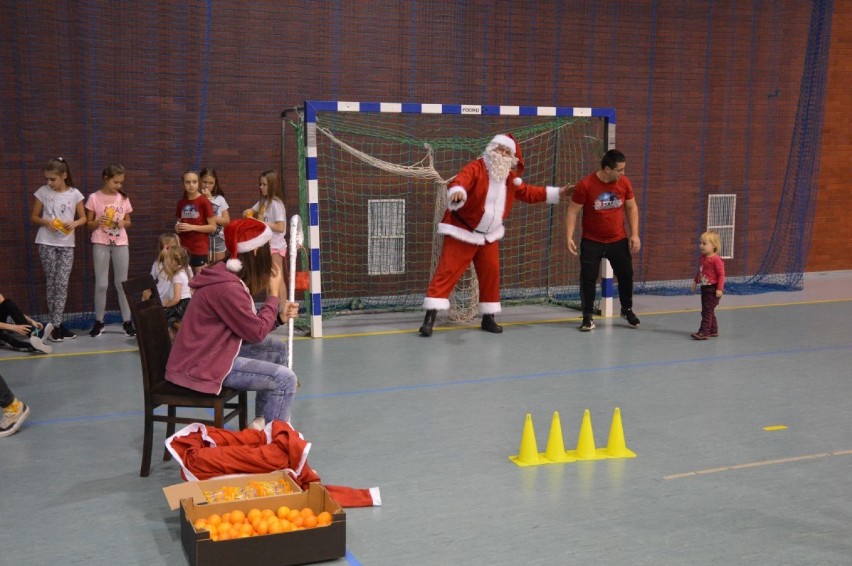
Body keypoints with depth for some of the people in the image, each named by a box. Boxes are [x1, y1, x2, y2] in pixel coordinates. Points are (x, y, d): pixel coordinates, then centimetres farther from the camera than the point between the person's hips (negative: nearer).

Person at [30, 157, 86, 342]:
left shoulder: (75, 194, -1)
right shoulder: (42, 192, -1)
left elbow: (83, 218, 6)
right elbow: (33, 217, 6)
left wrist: (74, 223, -16)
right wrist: (45, 222, -14)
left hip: (67, 245, 0)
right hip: (47, 243, 0)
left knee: (62, 284, -3)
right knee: (51, 283, 3)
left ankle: (55, 325, 3)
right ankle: (56, 325, 9)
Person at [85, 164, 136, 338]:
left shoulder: (123, 198, 5)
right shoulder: (94, 198, -3)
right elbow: (89, 225, 1)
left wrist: (122, 223, -8)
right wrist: (98, 222, -20)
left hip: (121, 244, 2)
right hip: (101, 244, -2)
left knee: (122, 283, 6)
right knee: (101, 284, -1)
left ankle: (127, 321, 11)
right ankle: (99, 322, 9)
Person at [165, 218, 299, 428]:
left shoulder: (229, 276, 8)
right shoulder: (227, 287, -24)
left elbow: (250, 322, 11)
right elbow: (257, 332, -18)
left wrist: (279, 314, 1)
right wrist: (273, 293, -9)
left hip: (214, 351, 11)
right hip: (201, 366, -11)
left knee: (279, 348, 16)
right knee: (285, 379, -16)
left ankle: (263, 421, 20)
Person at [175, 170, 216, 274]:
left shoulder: (204, 202, -8)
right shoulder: (181, 203, 8)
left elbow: (213, 227, -9)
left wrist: (192, 227, -16)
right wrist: (177, 228, -1)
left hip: (200, 248, -5)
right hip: (184, 247, 5)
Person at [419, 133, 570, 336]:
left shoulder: (510, 178, 6)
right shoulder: (476, 168, -18)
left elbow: (528, 193, 20)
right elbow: (460, 181, -38)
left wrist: (555, 193, 16)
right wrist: (457, 191, -62)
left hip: (489, 236, 7)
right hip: (462, 232, -7)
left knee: (491, 273, 10)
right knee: (447, 272, -11)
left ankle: (488, 317, 24)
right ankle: (430, 317, -13)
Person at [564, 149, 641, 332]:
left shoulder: (624, 182, -6)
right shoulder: (585, 185, -17)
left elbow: (631, 208, 6)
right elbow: (572, 211, -11)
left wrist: (635, 234, 0)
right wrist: (569, 237, -19)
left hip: (618, 240, 3)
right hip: (592, 242, -3)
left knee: (626, 275, 11)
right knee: (588, 278, -3)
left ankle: (627, 310, 34)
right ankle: (588, 316, 11)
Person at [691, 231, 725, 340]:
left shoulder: (716, 260, -18)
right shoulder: (702, 259, 7)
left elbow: (721, 275, -18)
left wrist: (720, 289, -22)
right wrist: (695, 282, 17)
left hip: (713, 289, -9)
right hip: (705, 288, 9)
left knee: (707, 311, -10)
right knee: (709, 311, 16)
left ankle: (704, 332, -10)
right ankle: (713, 330, 27)